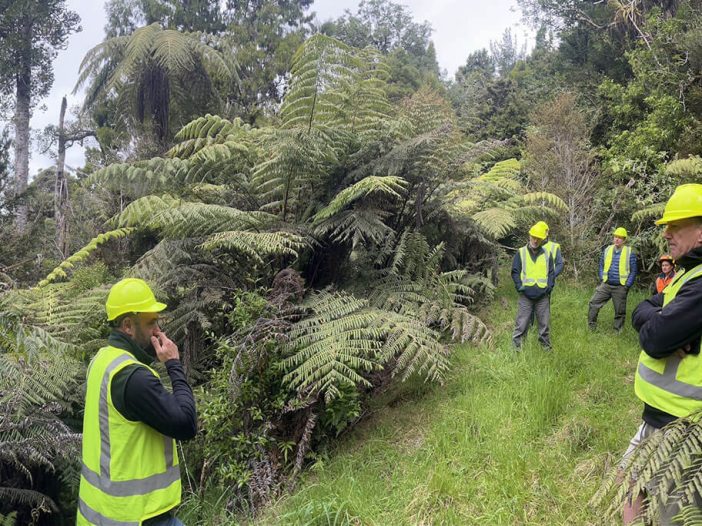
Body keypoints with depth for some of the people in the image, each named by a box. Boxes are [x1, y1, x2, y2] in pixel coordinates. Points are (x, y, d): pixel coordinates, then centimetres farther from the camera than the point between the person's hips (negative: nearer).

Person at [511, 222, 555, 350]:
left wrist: (549, 287, -4)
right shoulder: (521, 253, 1)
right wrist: (520, 287, -11)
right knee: (521, 324, -1)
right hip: (525, 296, -3)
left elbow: (551, 272, 11)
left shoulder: (546, 254, 10)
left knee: (544, 324, 11)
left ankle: (546, 347, 25)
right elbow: (515, 272, 0)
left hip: (543, 296, 3)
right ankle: (516, 348, 5)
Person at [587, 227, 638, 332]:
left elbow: (633, 271, -2)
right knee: (593, 302, -4)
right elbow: (601, 265, 14)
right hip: (605, 285, 3)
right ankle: (591, 326, 8)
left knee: (620, 311, 8)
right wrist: (602, 279, 4)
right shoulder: (607, 250, 4)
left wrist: (627, 285, -7)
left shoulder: (630, 253, -5)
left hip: (620, 287, -3)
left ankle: (618, 331, 21)